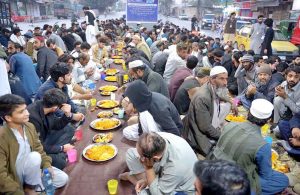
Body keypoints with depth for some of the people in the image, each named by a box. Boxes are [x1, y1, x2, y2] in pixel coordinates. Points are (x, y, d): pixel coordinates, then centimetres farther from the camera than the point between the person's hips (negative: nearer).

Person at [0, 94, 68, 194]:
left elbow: (39, 149, 5)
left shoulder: (30, 126, -7)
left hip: (30, 170, 6)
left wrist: (47, 166, -12)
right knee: (34, 157, -32)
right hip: (14, 178, -6)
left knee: (63, 179, -3)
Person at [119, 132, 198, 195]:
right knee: (130, 153, -2)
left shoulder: (175, 167, -43)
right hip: (163, 173, 5)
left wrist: (148, 167, -31)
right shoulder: (160, 138, -28)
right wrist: (146, 179, -14)